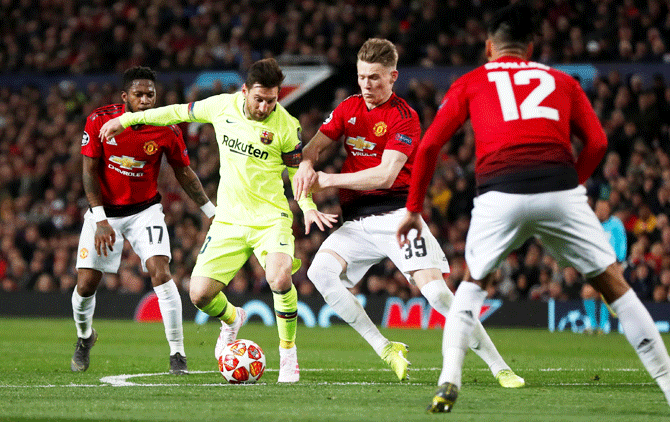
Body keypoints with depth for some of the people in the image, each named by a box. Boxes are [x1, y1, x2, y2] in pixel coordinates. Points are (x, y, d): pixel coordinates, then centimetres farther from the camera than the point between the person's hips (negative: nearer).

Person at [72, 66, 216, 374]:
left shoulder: (166, 130, -13)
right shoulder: (100, 120, -14)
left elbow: (183, 172, 3)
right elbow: (90, 172, -10)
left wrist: (211, 211, 4)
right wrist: (100, 221, -17)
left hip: (145, 210, 0)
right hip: (104, 209, 0)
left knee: (160, 271, -21)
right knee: (86, 283, -2)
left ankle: (177, 353, -14)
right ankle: (84, 337, 32)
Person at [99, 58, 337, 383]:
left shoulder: (286, 125, -10)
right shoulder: (222, 106, -4)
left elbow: (297, 170, 5)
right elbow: (181, 112, 13)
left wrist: (308, 207, -13)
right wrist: (127, 119, 18)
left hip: (271, 218, -3)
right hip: (229, 219, 3)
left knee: (279, 277, -31)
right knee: (200, 294, -6)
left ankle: (288, 352, -8)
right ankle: (231, 319, 33)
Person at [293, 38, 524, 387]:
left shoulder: (404, 118, -8)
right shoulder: (349, 108, 12)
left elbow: (384, 176, -16)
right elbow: (315, 145, 13)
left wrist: (330, 179, -15)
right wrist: (306, 165, -12)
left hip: (395, 214, -5)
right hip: (356, 222, 5)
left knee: (435, 290, -19)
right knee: (320, 271, -21)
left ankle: (499, 367, -11)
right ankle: (384, 348, -10)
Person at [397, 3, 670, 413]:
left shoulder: (470, 83, 22)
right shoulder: (562, 81, 25)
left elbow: (429, 146, 16)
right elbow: (597, 142, 16)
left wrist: (413, 209, 23)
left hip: (499, 192, 0)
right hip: (561, 189, 0)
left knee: (474, 283, 23)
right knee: (613, 284, 13)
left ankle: (449, 382, 7)